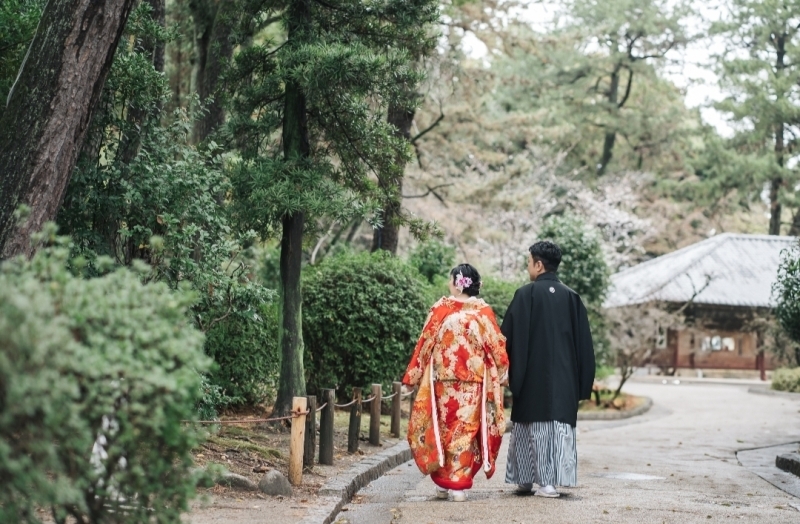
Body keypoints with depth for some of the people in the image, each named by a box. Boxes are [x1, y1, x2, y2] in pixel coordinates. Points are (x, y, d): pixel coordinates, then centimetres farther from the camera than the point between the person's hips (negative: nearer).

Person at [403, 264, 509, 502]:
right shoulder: (483, 310, -4)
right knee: (466, 430, 5)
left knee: (442, 427, 13)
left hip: (443, 380, 1)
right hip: (473, 382, 0)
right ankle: (459, 484, 1)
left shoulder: (440, 309, -4)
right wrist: (502, 374, 10)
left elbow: (425, 344, -2)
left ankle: (442, 482, 19)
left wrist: (413, 376, 5)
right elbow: (496, 346, -2)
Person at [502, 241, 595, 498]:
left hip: (534, 375, -3)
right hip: (564, 377, 3)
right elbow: (584, 343, 6)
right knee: (560, 423, 4)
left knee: (536, 424, 5)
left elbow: (508, 335, -6)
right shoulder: (572, 298, 6)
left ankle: (526, 479, 10)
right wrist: (581, 382, 11)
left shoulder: (526, 295, -6)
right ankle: (554, 478, -1)